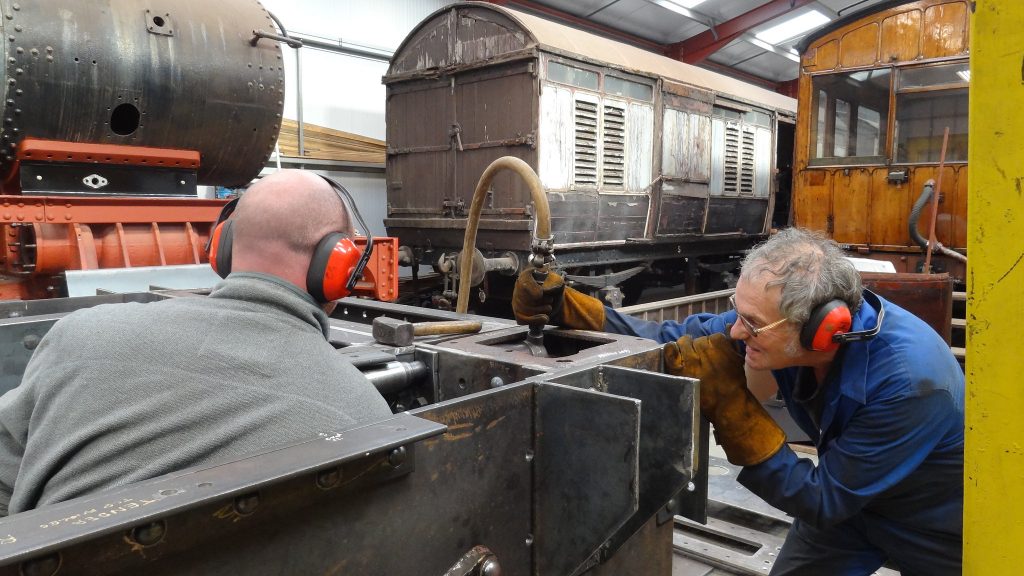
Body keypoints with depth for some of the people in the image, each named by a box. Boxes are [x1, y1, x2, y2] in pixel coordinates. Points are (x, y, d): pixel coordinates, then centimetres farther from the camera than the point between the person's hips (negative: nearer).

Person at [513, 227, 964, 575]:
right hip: (850, 499, 5)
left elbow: (822, 502, -31)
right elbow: (676, 341, -17)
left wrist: (729, 406, -39)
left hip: (936, 524, -4)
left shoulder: (908, 378, -39)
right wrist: (567, 309, -29)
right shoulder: (774, 315, -25)